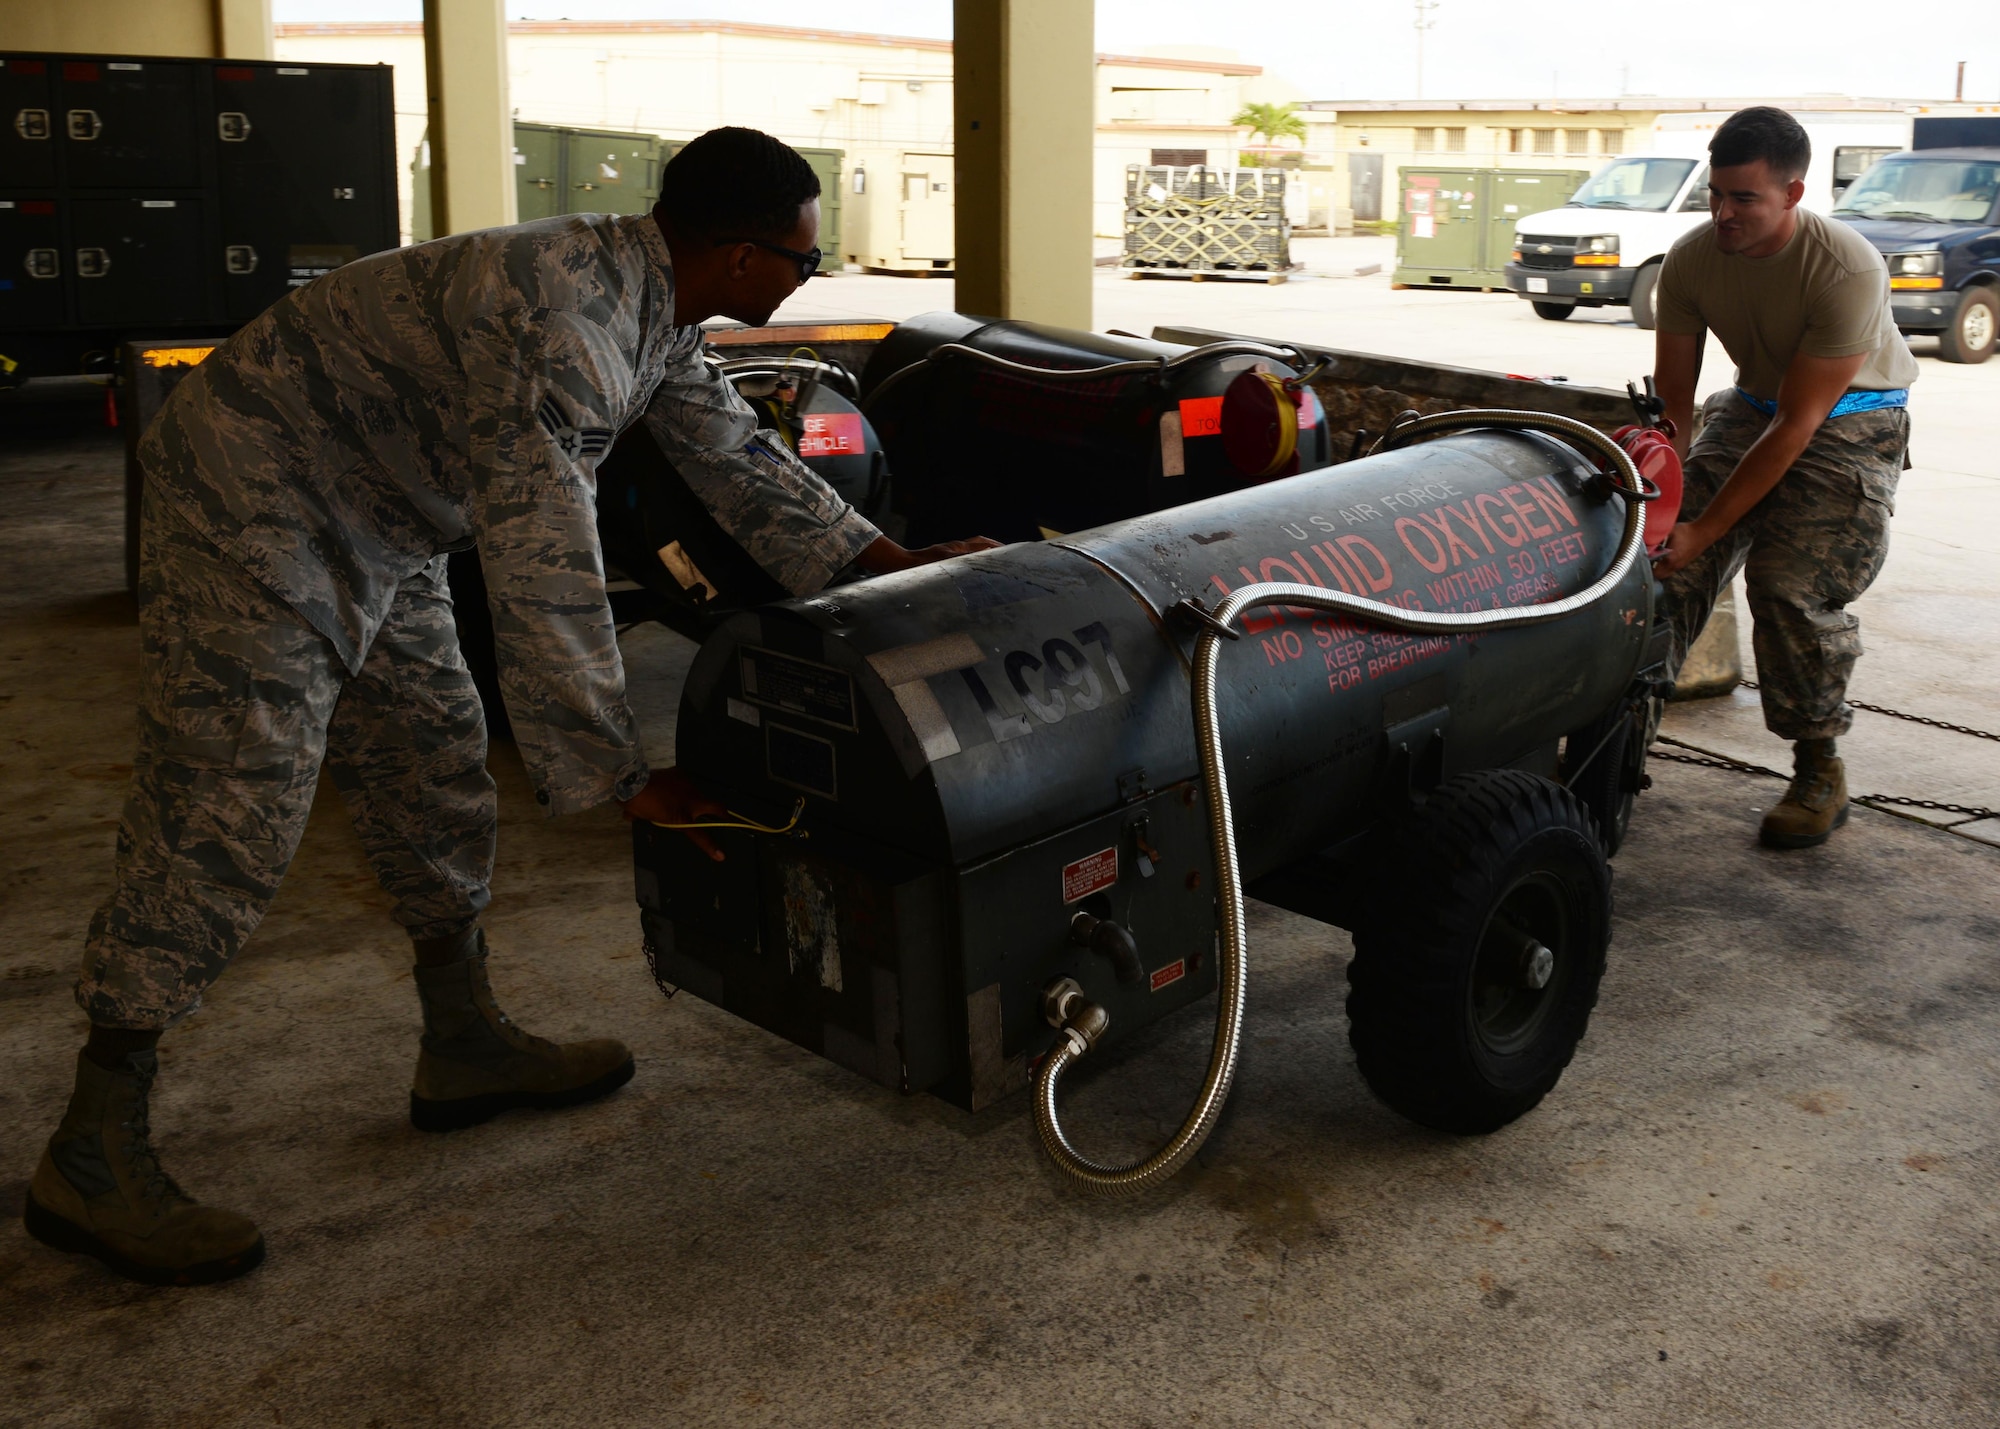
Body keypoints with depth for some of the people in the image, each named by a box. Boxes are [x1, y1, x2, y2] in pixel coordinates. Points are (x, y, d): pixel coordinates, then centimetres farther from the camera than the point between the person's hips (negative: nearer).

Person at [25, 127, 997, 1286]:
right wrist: (622, 775, -31)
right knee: (229, 818, -11)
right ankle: (91, 1159, -3)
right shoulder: (558, 320, -31)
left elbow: (739, 460, 11)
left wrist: (900, 567, 7)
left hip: (373, 524, 10)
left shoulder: (655, 307, 1)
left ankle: (465, 1046, 28)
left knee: (437, 777, 13)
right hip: (254, 501, -10)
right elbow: (546, 572, -35)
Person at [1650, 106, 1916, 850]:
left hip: (1851, 420, -5)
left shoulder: (1847, 269, -30)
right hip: (1752, 405, 5)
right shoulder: (1690, 261, -15)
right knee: (1666, 557, -15)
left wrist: (1704, 530, -31)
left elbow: (1798, 426, -29)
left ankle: (1821, 773, 0)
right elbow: (1670, 402, -8)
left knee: (1792, 586, -19)